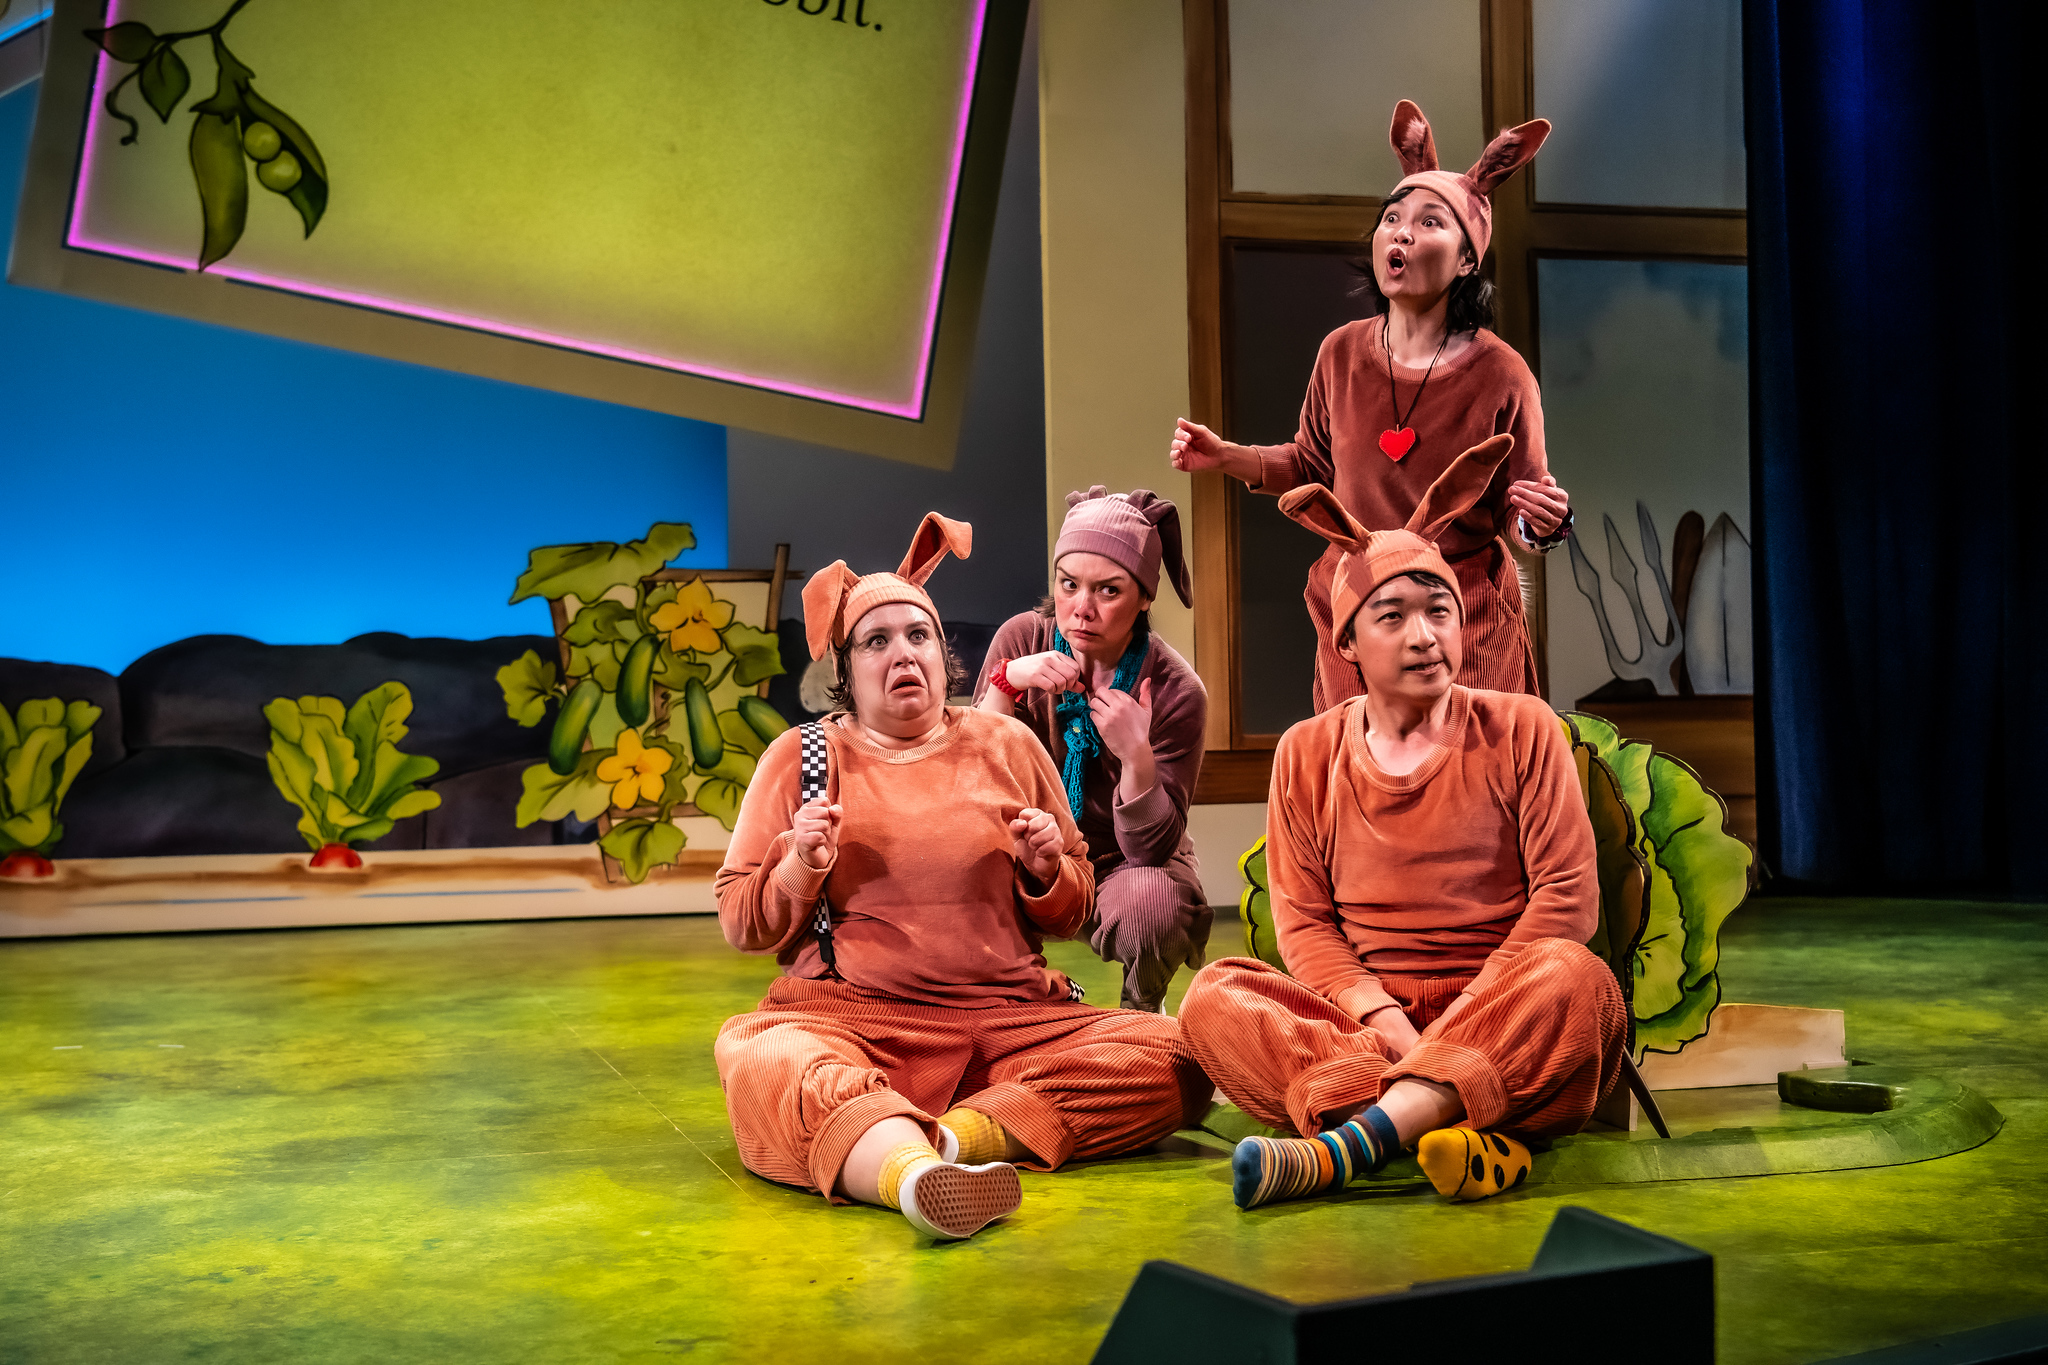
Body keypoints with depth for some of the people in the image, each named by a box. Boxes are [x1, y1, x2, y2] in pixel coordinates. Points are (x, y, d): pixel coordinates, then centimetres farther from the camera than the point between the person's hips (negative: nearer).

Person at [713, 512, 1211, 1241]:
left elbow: (1073, 912, 20)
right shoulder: (800, 757, 11)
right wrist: (800, 869, -8)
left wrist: (1046, 871, -2)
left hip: (1010, 1015, 3)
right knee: (766, 1064, -38)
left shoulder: (1007, 744, 15)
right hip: (850, 1014, -2)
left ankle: (963, 1133, -36)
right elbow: (741, 922, 11)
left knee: (1174, 1058, -24)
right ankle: (919, 1175, -62)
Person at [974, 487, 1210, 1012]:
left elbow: (1149, 847, -18)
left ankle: (1143, 1006, 2)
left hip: (1124, 864, -1)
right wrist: (1007, 681, -31)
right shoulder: (1023, 639, -12)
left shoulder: (1176, 692, -19)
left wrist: (1137, 756, -37)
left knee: (1148, 902, -34)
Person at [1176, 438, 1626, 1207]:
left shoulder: (1521, 730, 6)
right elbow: (1303, 921, 5)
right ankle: (1471, 1135, -42)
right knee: (1214, 997, -25)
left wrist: (1478, 1017, -13)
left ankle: (1344, 1147, -43)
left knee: (1576, 979, -34)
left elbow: (1568, 892, -1)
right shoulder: (1307, 755, 10)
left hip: (1500, 1024, -1)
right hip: (1357, 1018, 1)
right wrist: (1380, 1015, -15)